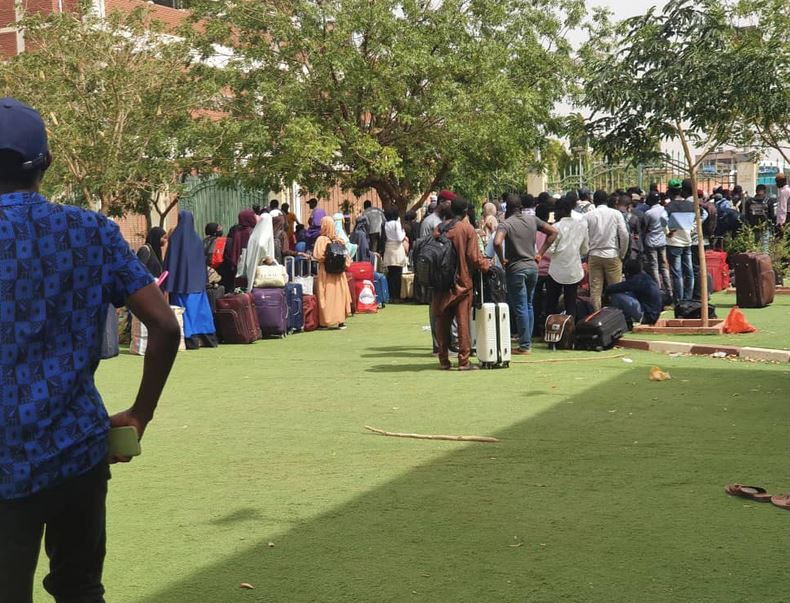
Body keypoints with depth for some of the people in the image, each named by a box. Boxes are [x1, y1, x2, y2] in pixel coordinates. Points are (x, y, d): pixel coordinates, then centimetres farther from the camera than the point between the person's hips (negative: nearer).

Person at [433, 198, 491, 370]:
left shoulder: (439, 228, 4)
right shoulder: (467, 229, -8)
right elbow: (474, 257, -10)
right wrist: (487, 266, 6)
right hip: (462, 282, -4)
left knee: (442, 322, 8)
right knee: (463, 321, -1)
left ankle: (444, 361, 10)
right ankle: (463, 361, -3)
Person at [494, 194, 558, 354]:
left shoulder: (506, 224, -11)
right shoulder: (532, 220, 6)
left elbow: (497, 242, -28)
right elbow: (553, 232, 9)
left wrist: (502, 259, -11)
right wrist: (540, 253, 10)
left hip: (516, 269, -5)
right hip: (533, 267, 5)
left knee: (520, 308, -1)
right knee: (529, 306, 15)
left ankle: (524, 346, 0)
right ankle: (528, 342, 19)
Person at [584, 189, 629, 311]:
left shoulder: (588, 216, 1)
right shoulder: (616, 214, 0)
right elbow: (624, 235, -6)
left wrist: (586, 255, 8)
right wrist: (622, 254, 4)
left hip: (594, 255, 1)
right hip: (612, 255, -1)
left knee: (595, 290, 4)